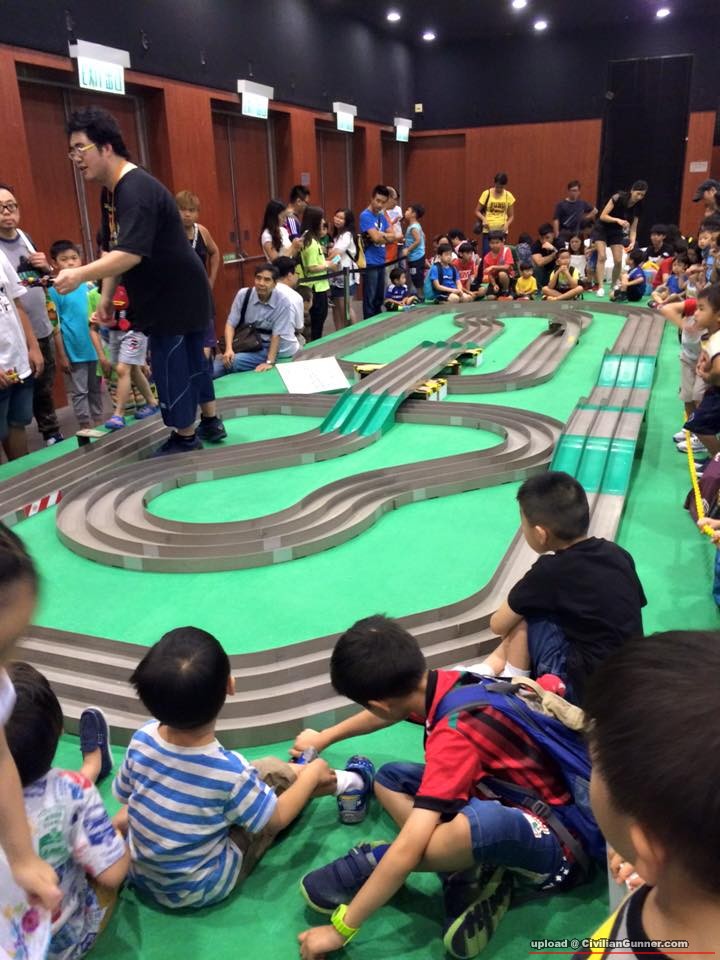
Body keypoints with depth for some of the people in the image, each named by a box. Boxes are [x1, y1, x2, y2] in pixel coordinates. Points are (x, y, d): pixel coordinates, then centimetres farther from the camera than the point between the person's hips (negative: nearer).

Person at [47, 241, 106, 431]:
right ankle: (86, 428, 11)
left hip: (94, 348, 4)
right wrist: (61, 355, -10)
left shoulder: (89, 285, 3)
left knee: (95, 389, 15)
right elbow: (55, 326, -8)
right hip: (74, 351, -4)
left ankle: (99, 424, 26)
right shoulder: (55, 290, -8)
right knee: (79, 392, 4)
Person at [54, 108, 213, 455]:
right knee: (187, 361, 16)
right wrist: (106, 297, 8)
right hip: (164, 295, 10)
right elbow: (112, 249, 14)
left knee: (171, 364, -3)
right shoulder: (111, 191, 9)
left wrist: (79, 275, -39)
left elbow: (130, 255, -33)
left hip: (178, 295, -10)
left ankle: (185, 436, 10)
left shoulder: (136, 190, -23)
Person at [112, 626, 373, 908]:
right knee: (273, 774, 3)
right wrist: (312, 774, 1)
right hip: (200, 890, -4)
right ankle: (345, 783, 27)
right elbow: (275, 819, -15)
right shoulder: (230, 772, -34)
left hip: (139, 873, 5)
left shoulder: (142, 739, -21)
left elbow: (124, 794, -1)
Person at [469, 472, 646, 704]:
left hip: (583, 689, -7)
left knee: (523, 612, -3)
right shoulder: (618, 554, 0)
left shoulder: (549, 571, -16)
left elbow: (498, 625, -4)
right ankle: (489, 668, 18)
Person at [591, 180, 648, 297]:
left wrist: (632, 241, -27)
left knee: (618, 261, -6)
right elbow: (603, 216, -25)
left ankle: (614, 286, 16)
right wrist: (618, 220, -39)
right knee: (602, 257, -20)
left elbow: (633, 228, -8)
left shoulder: (637, 207, -9)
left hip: (616, 232, 4)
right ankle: (600, 287, -19)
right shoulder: (618, 197, -22)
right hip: (602, 229, -4)